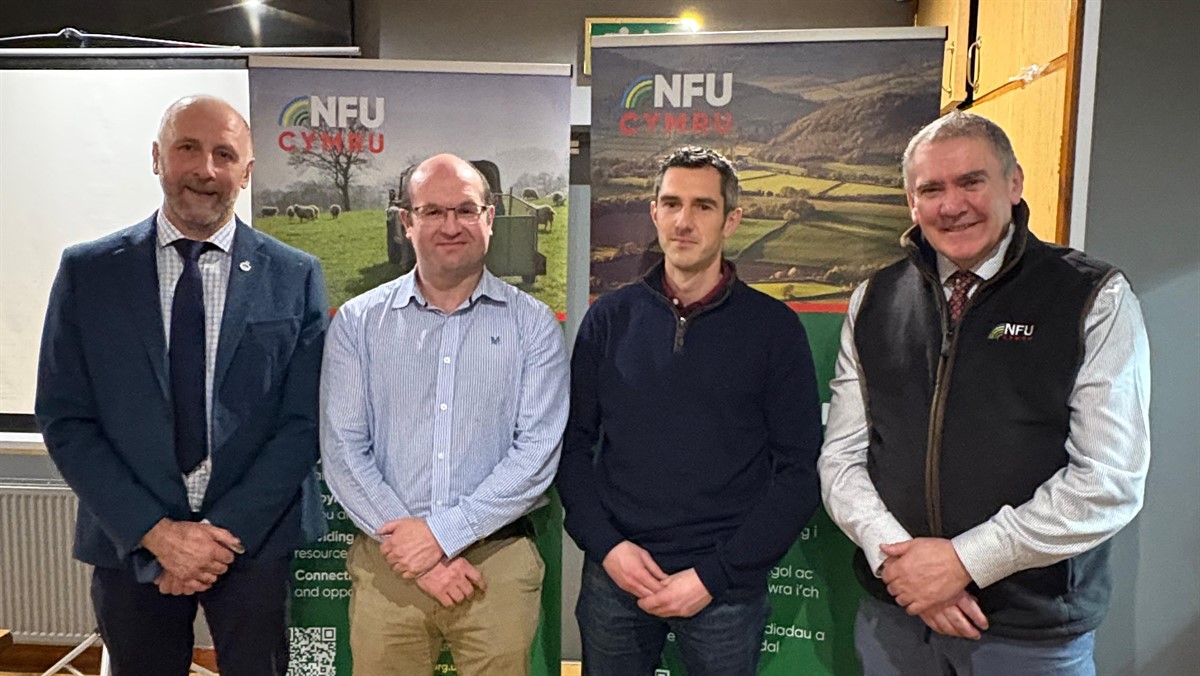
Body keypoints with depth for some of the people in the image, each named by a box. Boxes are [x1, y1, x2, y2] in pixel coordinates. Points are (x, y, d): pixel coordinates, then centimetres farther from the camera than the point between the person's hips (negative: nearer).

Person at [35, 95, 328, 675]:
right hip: (130, 543, 1)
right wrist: (156, 531, -11)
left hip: (258, 539, -1)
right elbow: (64, 419, -2)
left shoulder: (296, 277, -3)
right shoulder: (87, 272, -1)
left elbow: (303, 422, -5)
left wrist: (226, 530, -12)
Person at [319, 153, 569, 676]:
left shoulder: (533, 324, -1)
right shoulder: (358, 322, 2)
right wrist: (415, 549, -10)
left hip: (499, 560, 0)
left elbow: (537, 451, -8)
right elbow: (343, 449, -3)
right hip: (388, 563, 1)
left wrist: (442, 532, -14)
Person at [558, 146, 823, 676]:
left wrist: (713, 576, -11)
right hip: (613, 575, 2)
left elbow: (798, 471, -6)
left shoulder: (773, 328, -4)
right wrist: (605, 545, -7)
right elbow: (575, 443, 5)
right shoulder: (609, 318, 3)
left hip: (726, 588, -2)